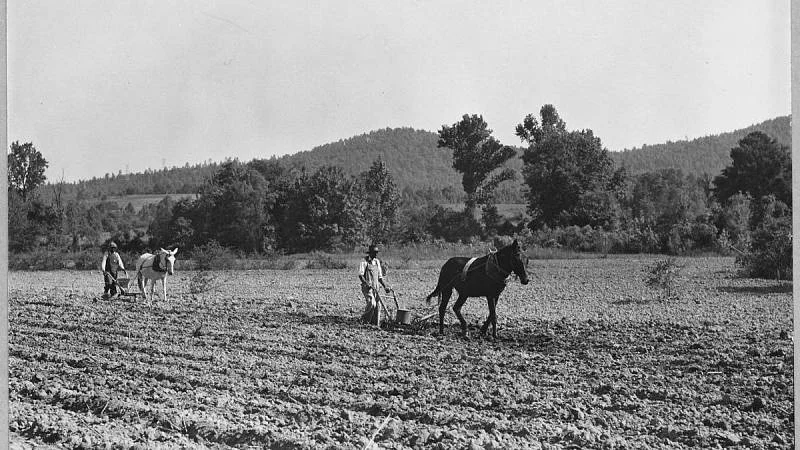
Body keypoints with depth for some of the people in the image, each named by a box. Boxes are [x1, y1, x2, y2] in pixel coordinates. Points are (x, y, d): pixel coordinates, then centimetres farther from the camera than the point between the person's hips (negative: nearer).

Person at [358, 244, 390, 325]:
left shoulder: (377, 262, 16)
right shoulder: (364, 262, -5)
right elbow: (360, 275, -14)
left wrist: (385, 286, 10)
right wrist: (367, 284, -27)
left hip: (375, 288, 6)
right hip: (367, 287, -6)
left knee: (377, 306, 1)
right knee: (371, 303, -22)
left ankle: (376, 324, 8)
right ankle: (365, 320, -4)